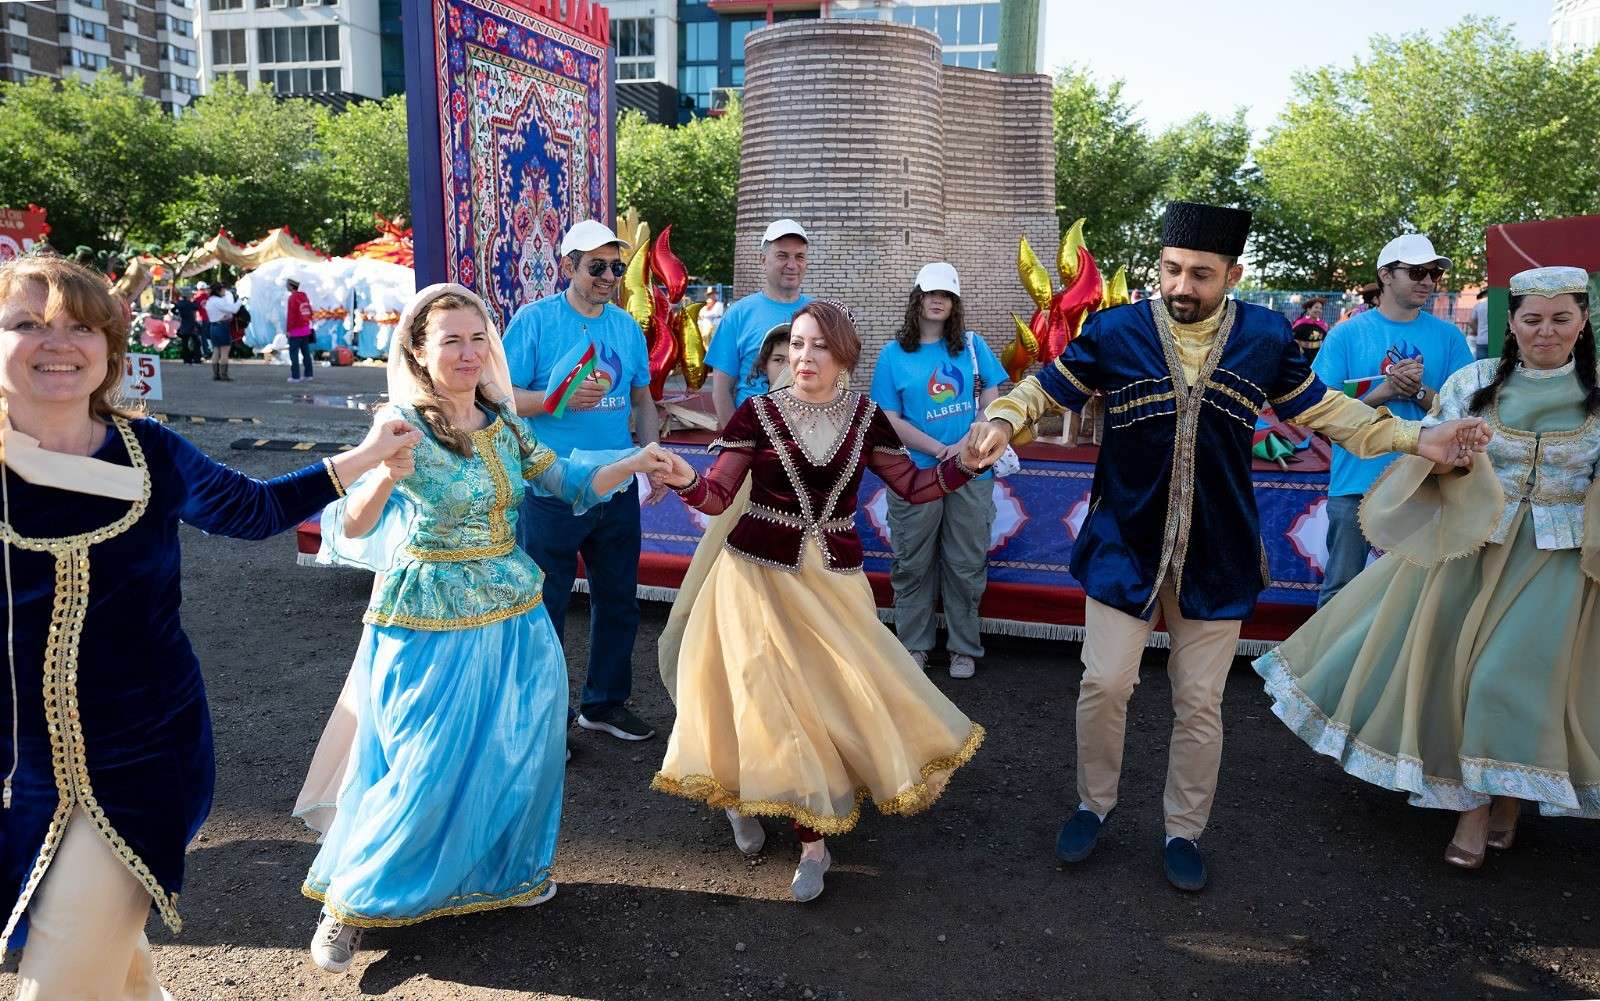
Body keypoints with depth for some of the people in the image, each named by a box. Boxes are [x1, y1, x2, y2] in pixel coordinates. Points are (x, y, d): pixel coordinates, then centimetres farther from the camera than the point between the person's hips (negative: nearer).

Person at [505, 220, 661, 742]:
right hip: (551, 492, -5)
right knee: (544, 609, 6)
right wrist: (564, 397, -24)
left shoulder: (626, 325, 8)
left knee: (618, 602, 16)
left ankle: (605, 703, 34)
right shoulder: (534, 320, -8)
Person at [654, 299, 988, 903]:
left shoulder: (866, 418, 2)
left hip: (833, 579, 2)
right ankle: (813, 838, 19)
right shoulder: (757, 412, -5)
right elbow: (717, 497, -7)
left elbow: (912, 486, 9)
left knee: (829, 694, 0)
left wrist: (967, 461, -4)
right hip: (760, 574, -2)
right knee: (772, 695, -2)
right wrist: (685, 480, -28)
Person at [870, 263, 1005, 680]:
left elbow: (991, 403, 5)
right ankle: (914, 645, 23)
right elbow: (892, 421, -3)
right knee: (913, 564, 8)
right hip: (916, 472, -1)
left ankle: (964, 648, 21)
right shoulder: (893, 354, 2)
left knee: (966, 564, 8)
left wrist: (967, 445, -11)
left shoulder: (972, 345, 6)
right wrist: (939, 450, -13)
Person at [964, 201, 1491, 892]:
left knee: (1199, 701, 9)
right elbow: (1047, 388, 1)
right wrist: (1001, 420, -18)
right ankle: (1094, 804, 27)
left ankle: (1183, 832, 28)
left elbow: (1322, 409, 10)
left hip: (1217, 554, 1)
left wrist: (1414, 438, 4)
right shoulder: (1114, 331, -6)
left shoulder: (1266, 337, -1)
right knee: (1105, 683, 1)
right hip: (1125, 544, -1)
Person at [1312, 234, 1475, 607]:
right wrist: (1384, 391, -16)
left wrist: (1420, 392, -14)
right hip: (1355, 483, -2)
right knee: (1340, 588, 5)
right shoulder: (1347, 334, 0)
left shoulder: (1448, 336, 6)